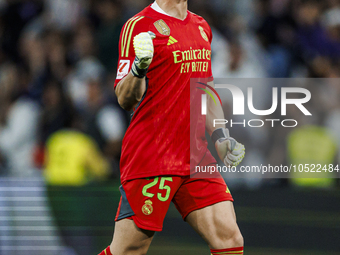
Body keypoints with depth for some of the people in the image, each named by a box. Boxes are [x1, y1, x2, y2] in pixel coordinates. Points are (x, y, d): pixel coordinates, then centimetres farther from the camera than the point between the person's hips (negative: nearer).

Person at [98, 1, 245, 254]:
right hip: (149, 157, -6)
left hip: (196, 156, 6)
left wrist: (220, 136, 13)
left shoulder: (201, 27, 16)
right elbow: (125, 100, -11)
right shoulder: (139, 26, -6)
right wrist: (138, 69, -30)